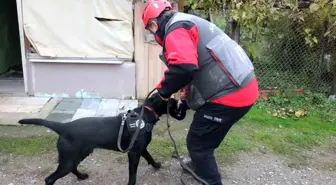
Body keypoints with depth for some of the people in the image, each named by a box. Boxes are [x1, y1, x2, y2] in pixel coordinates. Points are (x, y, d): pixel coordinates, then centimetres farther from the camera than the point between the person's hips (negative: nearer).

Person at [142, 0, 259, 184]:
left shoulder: (176, 28, -11)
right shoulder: (190, 23, 22)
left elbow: (183, 68, -29)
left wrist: (163, 90, -9)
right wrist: (185, 101, 28)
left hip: (228, 95, -10)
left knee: (198, 143, 4)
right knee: (202, 138, 28)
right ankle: (198, 166, 50)